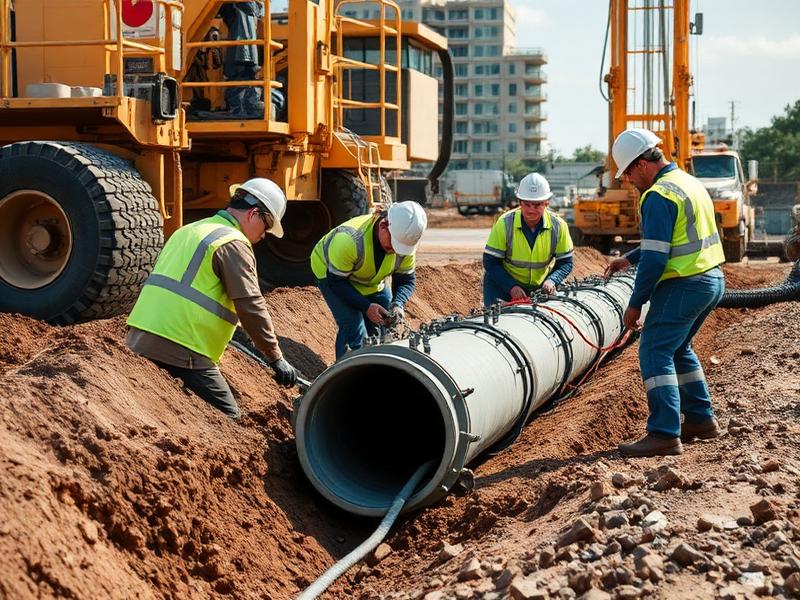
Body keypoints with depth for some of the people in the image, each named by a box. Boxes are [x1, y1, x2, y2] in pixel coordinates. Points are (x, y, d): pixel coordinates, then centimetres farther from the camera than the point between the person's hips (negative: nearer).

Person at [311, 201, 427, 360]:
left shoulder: (405, 241, -23)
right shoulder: (349, 240, -41)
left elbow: (406, 280, -11)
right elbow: (336, 281, -30)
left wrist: (397, 304, -31)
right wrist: (366, 306, -38)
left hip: (372, 282, 6)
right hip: (331, 274, -6)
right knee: (354, 329, -22)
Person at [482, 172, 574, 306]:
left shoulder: (558, 226, -15)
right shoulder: (505, 223, -20)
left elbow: (566, 262, -7)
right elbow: (490, 262, -16)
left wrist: (552, 281, -28)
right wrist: (511, 287, -28)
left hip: (541, 286, 2)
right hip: (504, 283, -2)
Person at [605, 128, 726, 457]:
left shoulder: (658, 196, -16)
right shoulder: (689, 182, 15)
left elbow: (655, 257, -20)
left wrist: (635, 304, -13)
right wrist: (629, 259, 27)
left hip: (684, 286, -10)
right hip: (712, 280, 10)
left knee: (655, 353, -8)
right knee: (677, 349, 23)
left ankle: (664, 434, -12)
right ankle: (700, 418, 28)